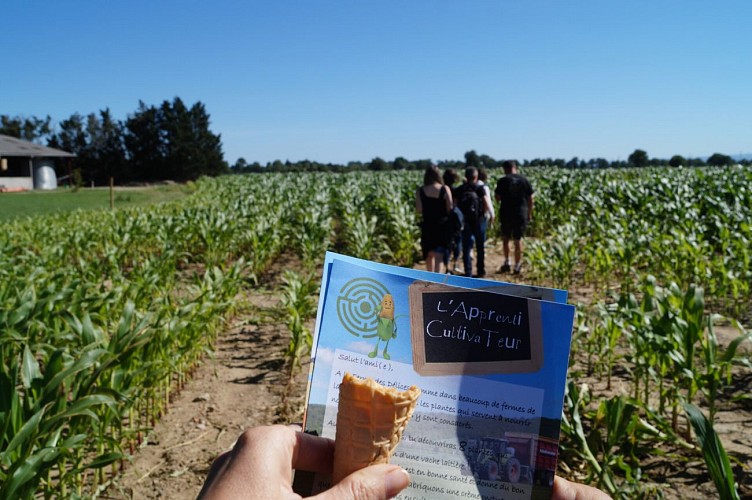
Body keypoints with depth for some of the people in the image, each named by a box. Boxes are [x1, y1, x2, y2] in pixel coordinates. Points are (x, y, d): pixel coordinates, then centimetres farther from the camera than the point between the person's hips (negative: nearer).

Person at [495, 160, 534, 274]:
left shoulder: (503, 181, -6)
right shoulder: (524, 180, 2)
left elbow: (498, 198, -5)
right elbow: (530, 199, 3)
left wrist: (496, 191, 15)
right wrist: (529, 213, 12)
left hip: (506, 214, -2)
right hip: (521, 214, 2)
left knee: (505, 238, 15)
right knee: (518, 240, 8)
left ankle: (506, 262, 9)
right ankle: (517, 266, 11)